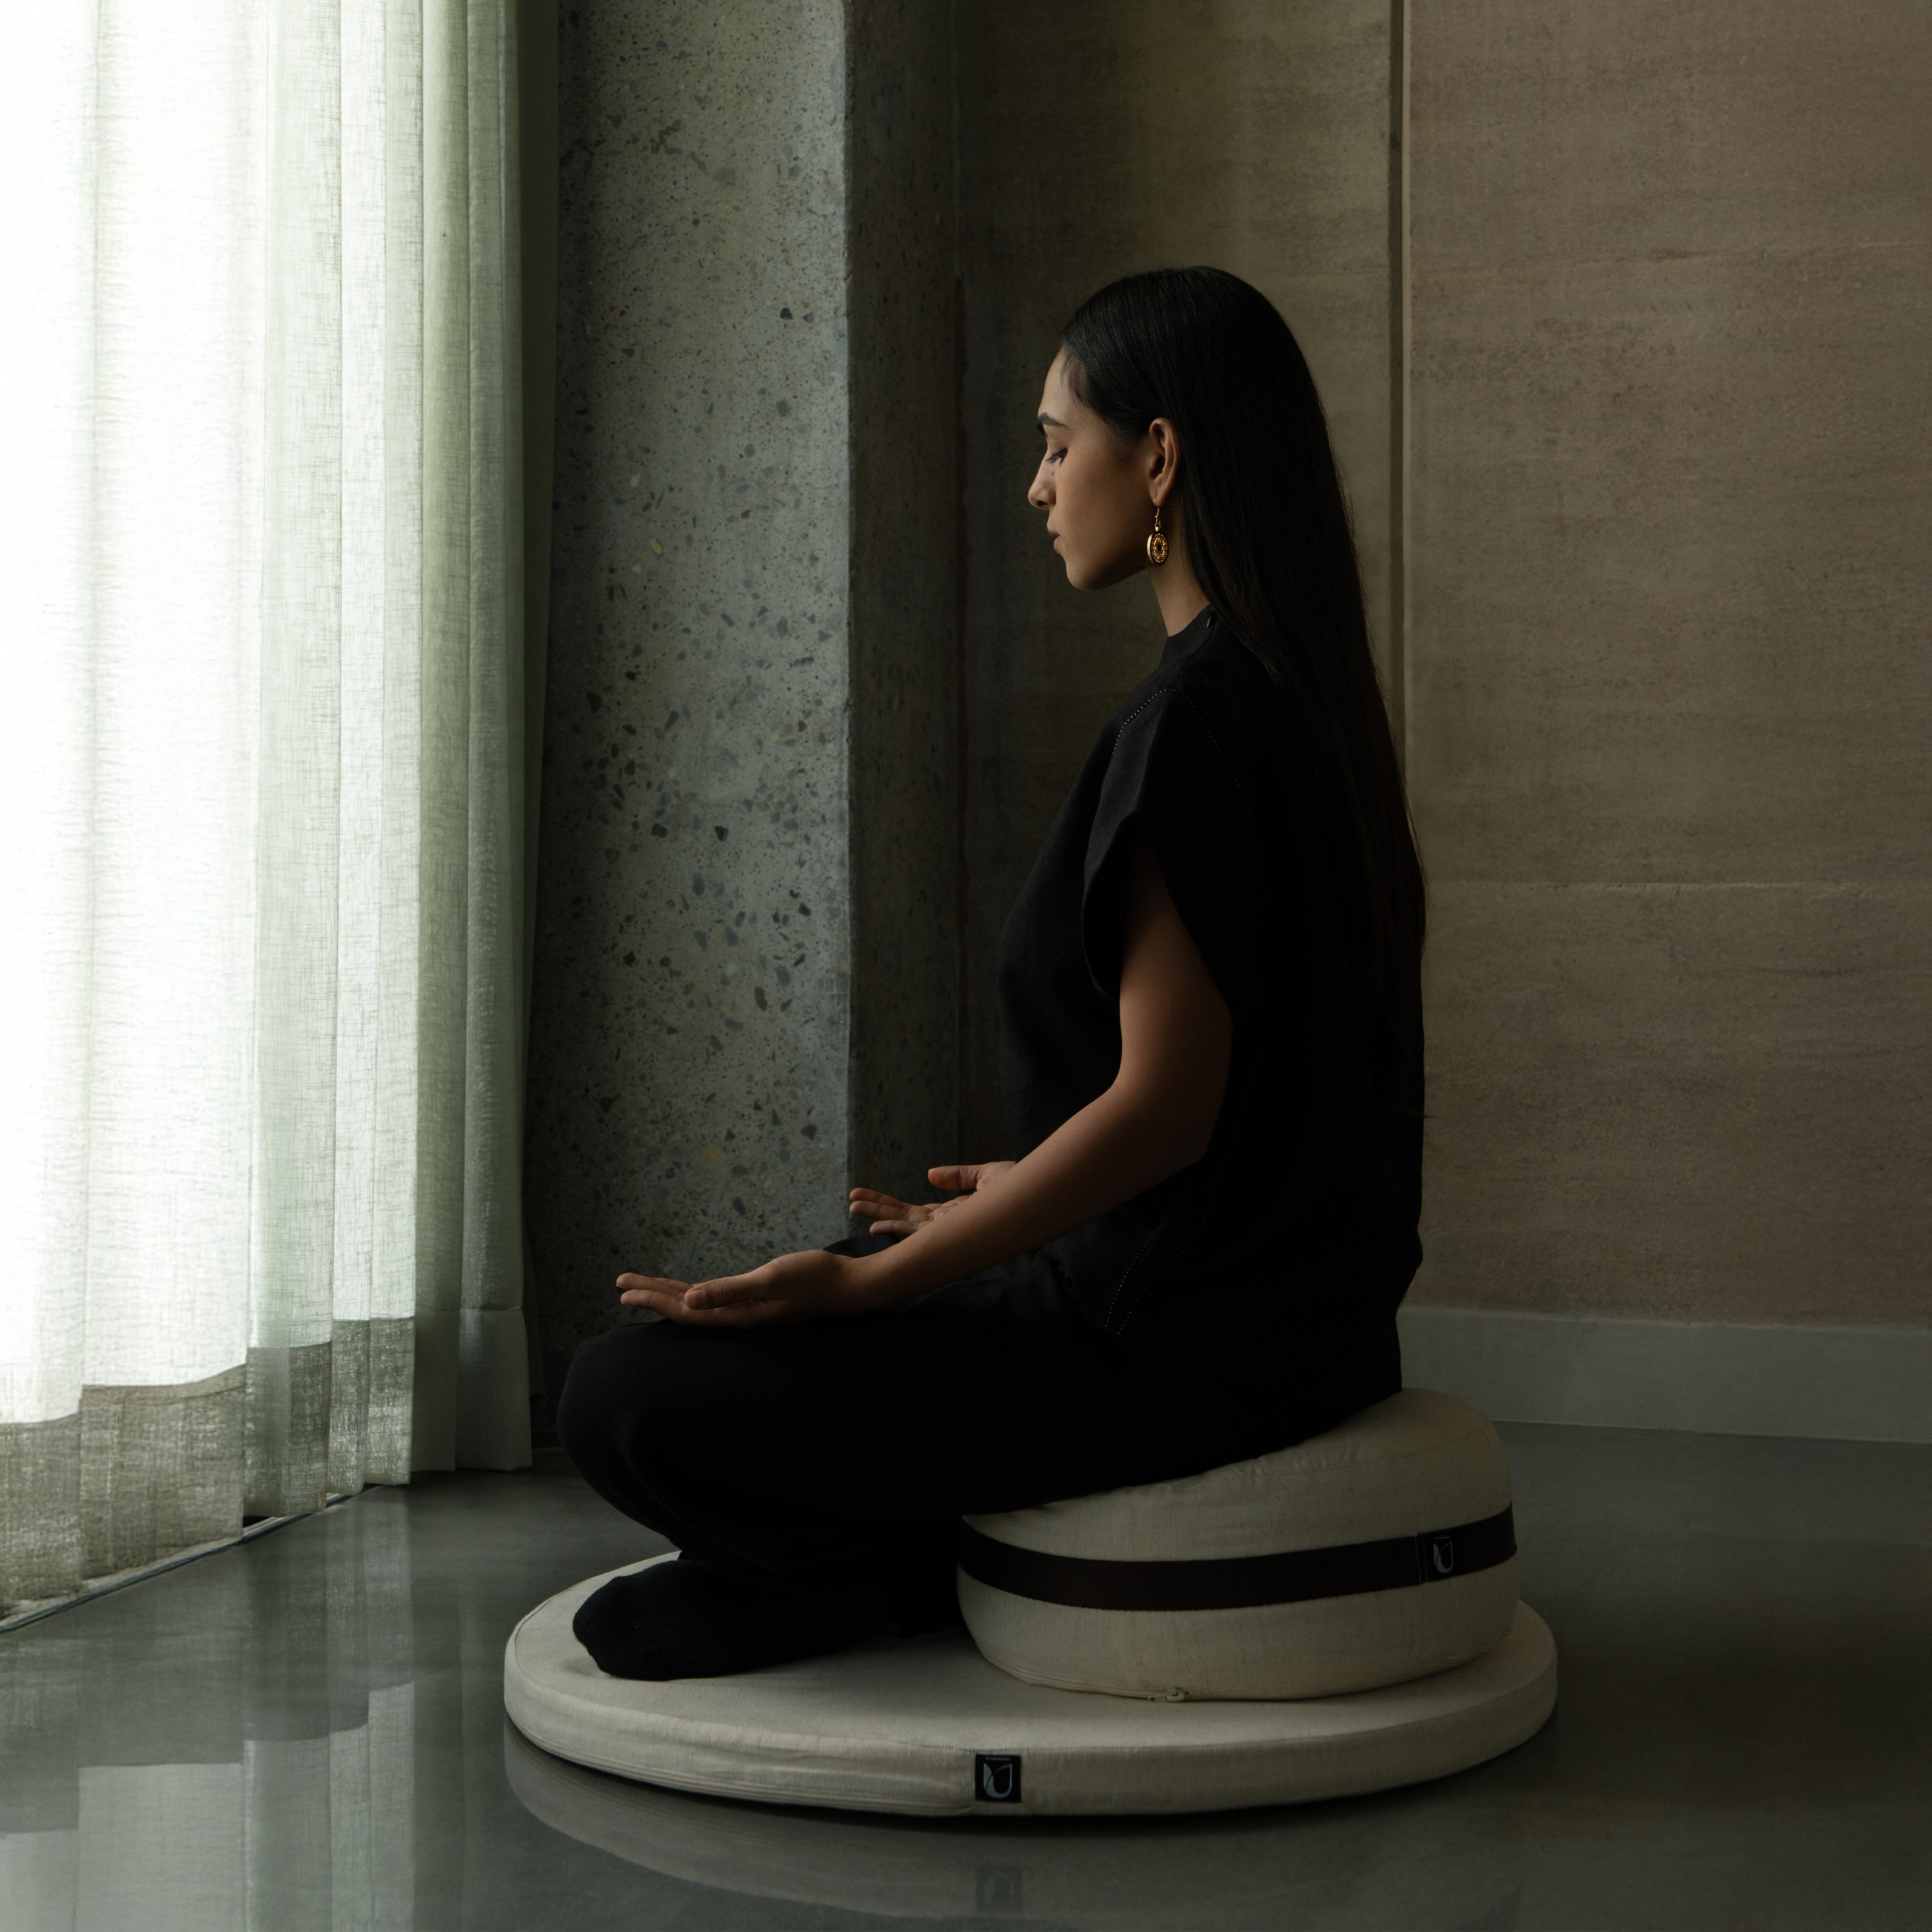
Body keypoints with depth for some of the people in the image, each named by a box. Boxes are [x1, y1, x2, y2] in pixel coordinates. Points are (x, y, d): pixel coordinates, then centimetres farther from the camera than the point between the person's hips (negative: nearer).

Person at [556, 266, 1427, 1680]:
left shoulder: (1189, 720, -19)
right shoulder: (1297, 690, 10)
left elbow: (1163, 1104, -24)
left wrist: (866, 1282, -21)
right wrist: (1024, 1196, 27)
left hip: (1181, 1348, -10)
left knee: (628, 1401, -12)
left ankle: (911, 1574, 5)